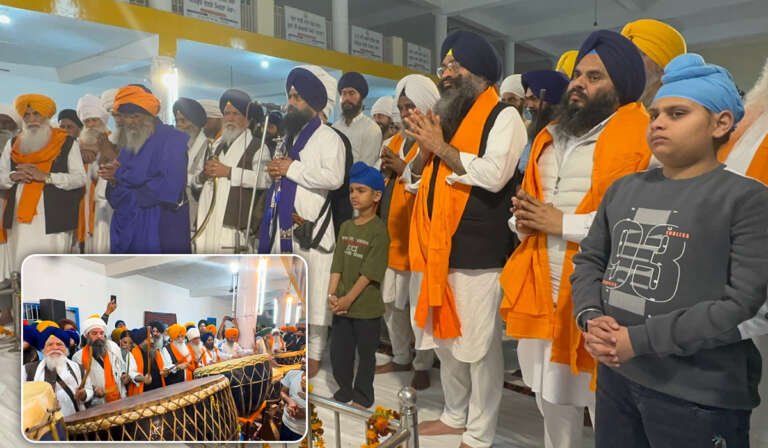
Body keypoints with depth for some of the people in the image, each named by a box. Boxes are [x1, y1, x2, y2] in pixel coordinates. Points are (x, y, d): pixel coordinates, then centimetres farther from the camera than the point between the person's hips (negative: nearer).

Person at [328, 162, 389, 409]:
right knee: (338, 351, 15)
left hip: (367, 307, -6)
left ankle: (362, 397, 27)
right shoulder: (346, 226, 7)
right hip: (342, 305, 6)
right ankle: (345, 391, 34)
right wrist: (332, 294, -7)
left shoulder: (379, 230, -13)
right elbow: (337, 264, 4)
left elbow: (369, 273, -17)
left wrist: (348, 299, -17)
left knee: (366, 353, 10)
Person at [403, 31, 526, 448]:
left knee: (477, 345, 1)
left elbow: (494, 174, -20)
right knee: (443, 339, 17)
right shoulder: (443, 115, 18)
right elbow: (415, 178, 18)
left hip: (477, 251, -7)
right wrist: (424, 151, -3)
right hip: (437, 246, 8)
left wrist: (441, 147, -13)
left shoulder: (503, 116, -3)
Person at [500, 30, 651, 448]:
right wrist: (523, 217, 0)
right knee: (552, 403, 20)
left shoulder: (641, 138, -8)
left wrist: (564, 223, -16)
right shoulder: (550, 136, 17)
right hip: (542, 291, 7)